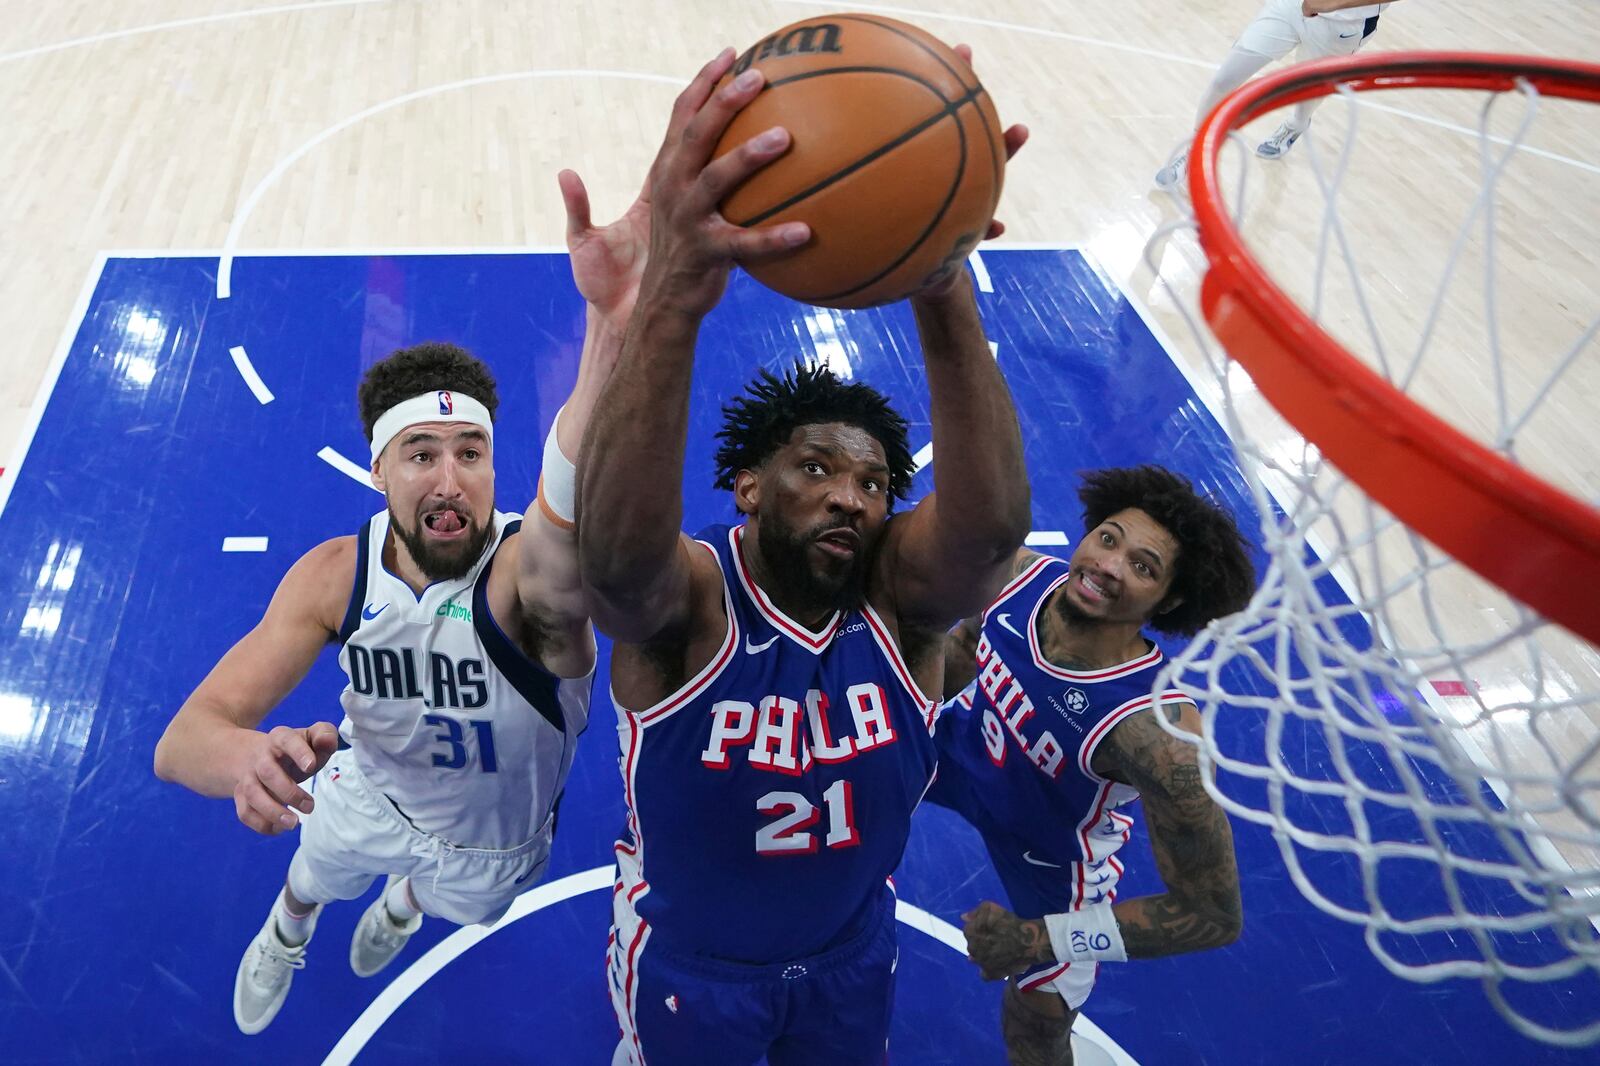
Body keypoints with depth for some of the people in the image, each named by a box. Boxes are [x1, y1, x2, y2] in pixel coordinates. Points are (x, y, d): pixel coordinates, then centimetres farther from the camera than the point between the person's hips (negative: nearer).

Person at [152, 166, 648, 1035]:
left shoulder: (528, 571, -42)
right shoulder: (333, 575, -29)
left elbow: (572, 516, -69)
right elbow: (179, 743, -30)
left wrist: (614, 329, -89)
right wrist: (246, 755, -56)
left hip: (494, 842, -1)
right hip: (368, 790, 1)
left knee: (459, 895, 34)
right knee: (314, 879, 34)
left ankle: (404, 900, 73)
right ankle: (286, 933, 73)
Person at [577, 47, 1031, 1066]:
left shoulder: (903, 599, -22)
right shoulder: (683, 601, -28)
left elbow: (994, 522, -44)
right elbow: (614, 551, -53)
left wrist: (943, 294, -60)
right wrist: (673, 301, -69)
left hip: (851, 951, 3)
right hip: (689, 958, -2)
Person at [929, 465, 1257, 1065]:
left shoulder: (1157, 733, -41)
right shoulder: (1021, 575, -28)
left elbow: (1215, 915, -29)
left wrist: (1046, 938, -32)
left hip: (1053, 860, -3)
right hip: (958, 745, 4)